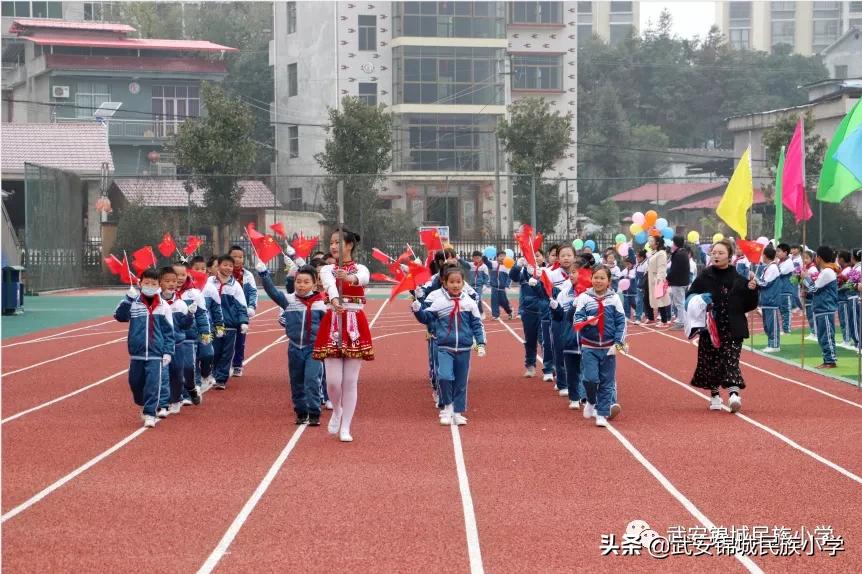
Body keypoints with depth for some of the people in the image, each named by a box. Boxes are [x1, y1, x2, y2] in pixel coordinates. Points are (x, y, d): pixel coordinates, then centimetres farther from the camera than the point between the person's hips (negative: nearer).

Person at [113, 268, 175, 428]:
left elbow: (169, 331, 4)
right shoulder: (133, 303, 0)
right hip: (136, 353, 2)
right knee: (135, 382, 13)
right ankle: (144, 405, 36)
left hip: (156, 354, -2)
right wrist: (128, 299, -24)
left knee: (153, 383, -9)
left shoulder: (163, 306, 1)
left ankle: (150, 413, -4)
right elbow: (119, 316, -13)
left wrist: (168, 352, -1)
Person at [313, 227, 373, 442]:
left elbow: (363, 278, -25)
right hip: (332, 324, 1)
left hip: (355, 325, -1)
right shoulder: (327, 270, 5)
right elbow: (330, 285, -21)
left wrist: (350, 277, -50)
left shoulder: (360, 269, 2)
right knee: (333, 380, -4)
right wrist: (334, 300, -45)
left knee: (350, 380, 1)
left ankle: (345, 427, 12)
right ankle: (336, 411, 27)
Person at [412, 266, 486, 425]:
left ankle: (457, 412, 20)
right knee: (444, 376, -19)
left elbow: (477, 324, 7)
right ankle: (447, 407, 1)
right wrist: (417, 309, -14)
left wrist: (480, 343, 1)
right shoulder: (438, 301, -2)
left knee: (460, 382, 8)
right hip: (444, 348, -2)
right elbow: (426, 318, 5)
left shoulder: (469, 302, 1)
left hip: (463, 349, 2)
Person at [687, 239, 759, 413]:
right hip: (709, 329, 2)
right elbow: (689, 298, 7)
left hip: (733, 329, -2)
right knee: (710, 362, 7)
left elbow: (749, 305, 3)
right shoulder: (704, 277, 2)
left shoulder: (739, 278, -1)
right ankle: (715, 396, 20)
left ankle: (734, 394, -20)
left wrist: (752, 290, -14)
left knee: (731, 360, -11)